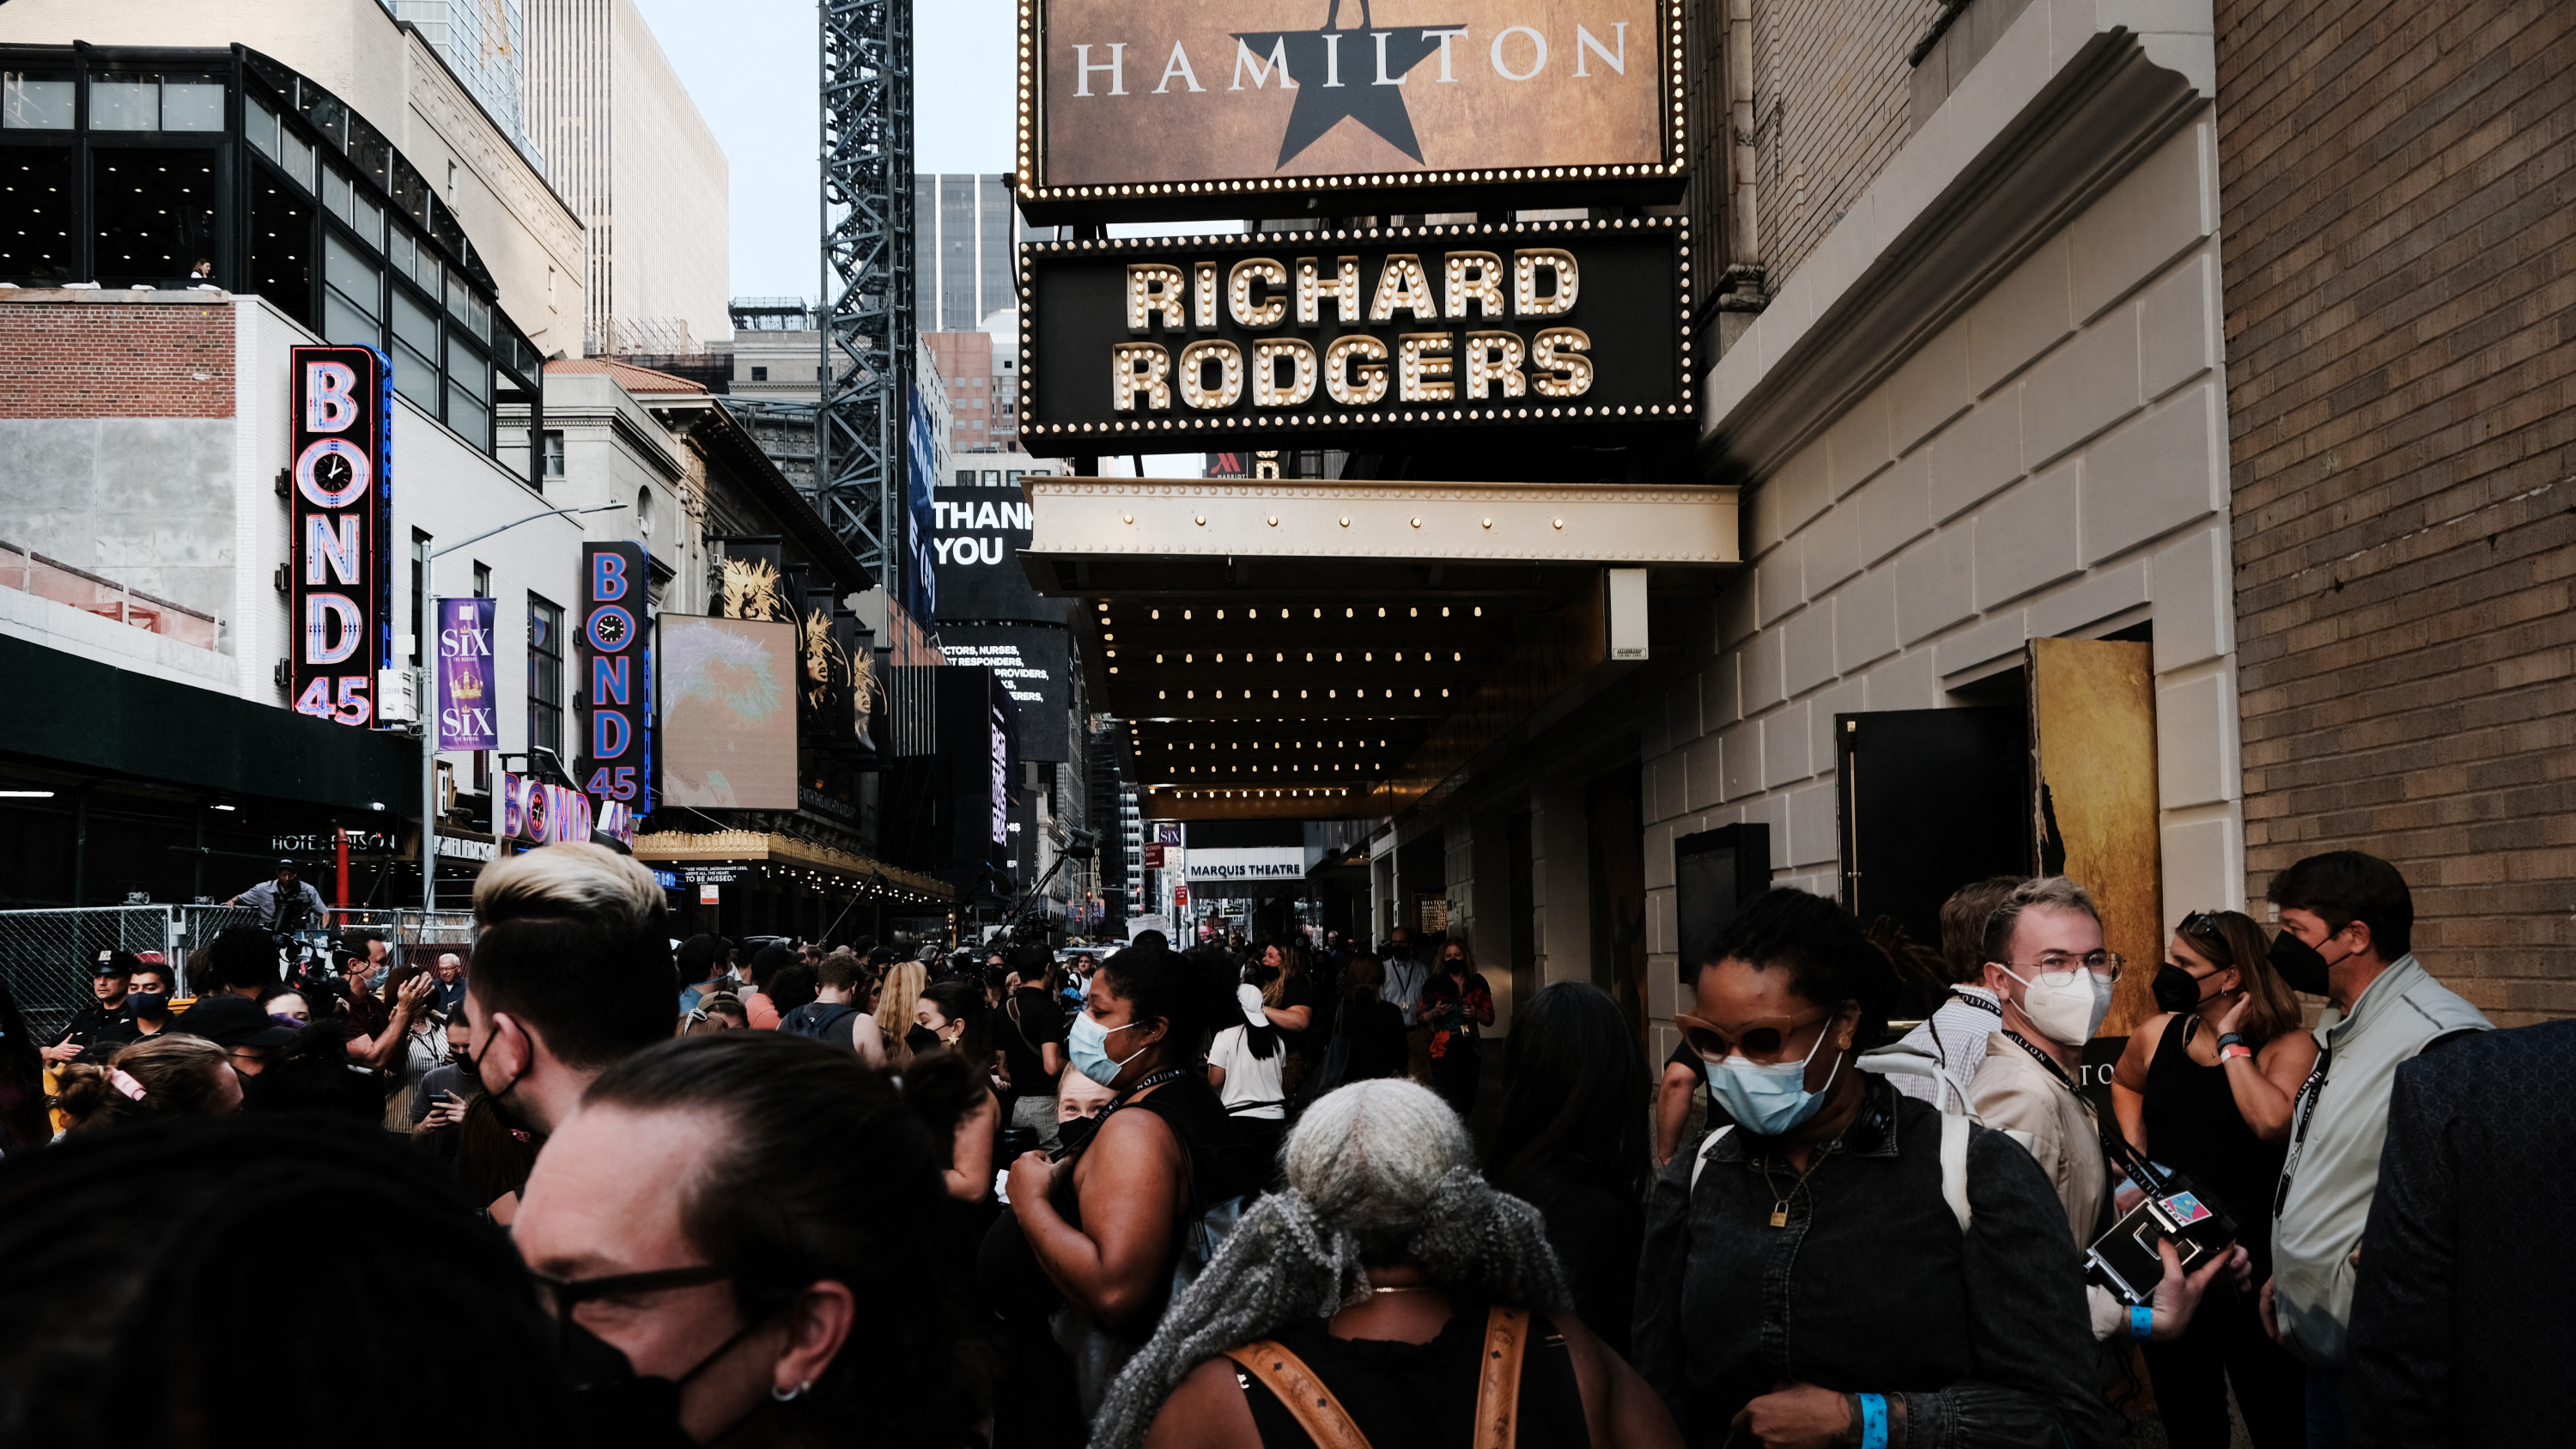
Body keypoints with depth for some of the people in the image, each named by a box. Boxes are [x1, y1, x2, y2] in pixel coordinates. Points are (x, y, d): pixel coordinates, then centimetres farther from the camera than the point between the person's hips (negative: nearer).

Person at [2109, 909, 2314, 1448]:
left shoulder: (2289, 1047, -9)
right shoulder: (2157, 1035, 5)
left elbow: (2272, 1121, -30)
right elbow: (2125, 1083, 28)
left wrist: (2230, 1041, -18)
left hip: (2252, 1264, -5)